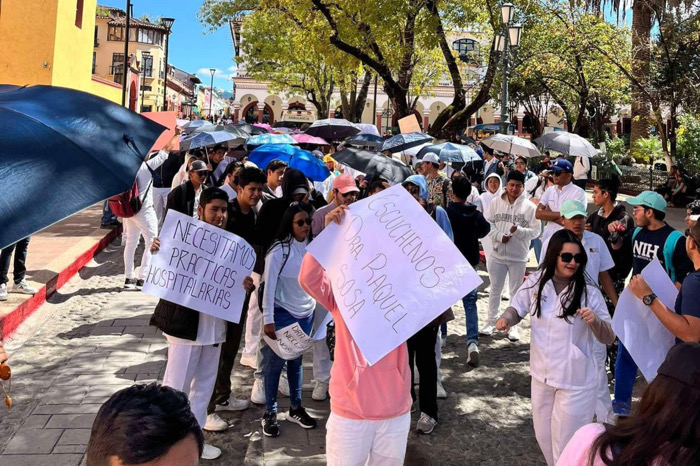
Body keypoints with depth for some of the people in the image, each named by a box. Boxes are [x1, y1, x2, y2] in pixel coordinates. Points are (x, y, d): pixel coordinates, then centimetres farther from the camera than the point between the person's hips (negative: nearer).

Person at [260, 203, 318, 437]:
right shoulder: (279, 250, -15)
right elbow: (269, 285, -16)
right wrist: (268, 319, -19)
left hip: (306, 313, 4)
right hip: (283, 313, -4)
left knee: (297, 360, 15)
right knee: (276, 362, 4)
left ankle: (296, 408, 28)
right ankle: (270, 413, 17)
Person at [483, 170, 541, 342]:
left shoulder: (529, 206, -5)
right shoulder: (496, 202, 0)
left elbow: (535, 231, -6)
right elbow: (487, 223, -1)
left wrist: (518, 230, -22)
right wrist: (500, 236, -16)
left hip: (518, 257, -1)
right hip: (497, 254, 1)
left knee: (516, 292, 9)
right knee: (495, 290, 11)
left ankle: (513, 326, 20)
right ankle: (491, 323, 24)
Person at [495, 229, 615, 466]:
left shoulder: (589, 293, -15)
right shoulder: (536, 282, -7)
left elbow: (608, 338, -13)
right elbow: (518, 308, 7)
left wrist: (594, 320, -34)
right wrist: (506, 318, -15)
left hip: (575, 381, -4)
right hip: (541, 375, 4)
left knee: (565, 443, 10)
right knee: (544, 437, 23)